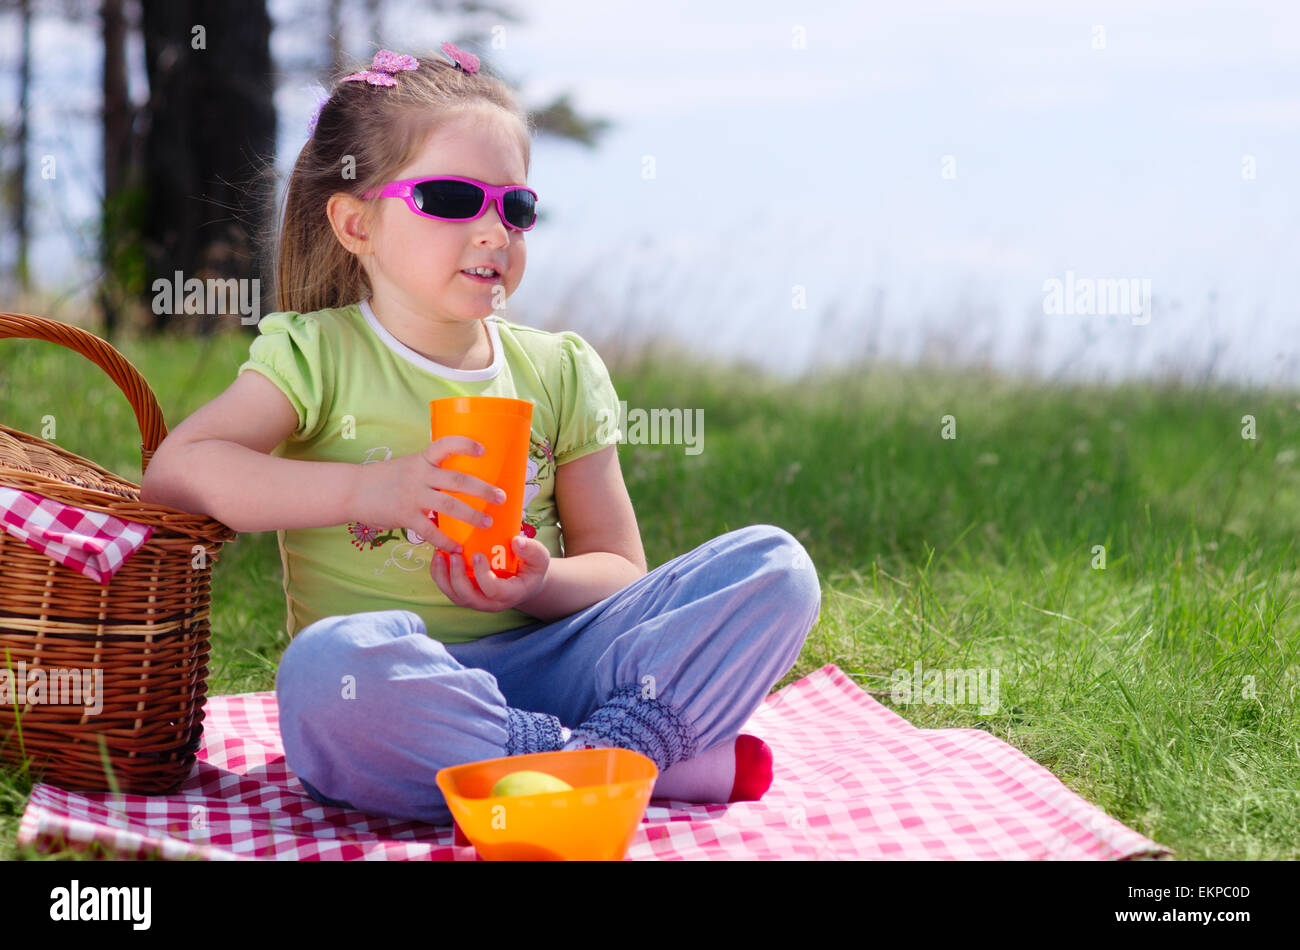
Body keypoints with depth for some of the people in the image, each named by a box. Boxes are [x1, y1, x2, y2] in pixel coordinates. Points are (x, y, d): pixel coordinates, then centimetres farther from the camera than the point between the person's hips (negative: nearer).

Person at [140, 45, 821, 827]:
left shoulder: (561, 372, 11)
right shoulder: (318, 354, 1)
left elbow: (617, 572, 9)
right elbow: (175, 473, -14)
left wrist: (536, 584, -15)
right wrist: (367, 489, -24)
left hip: (543, 663, 3)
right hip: (398, 692, -3)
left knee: (773, 565, -12)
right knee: (330, 669, -41)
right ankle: (659, 761, -27)